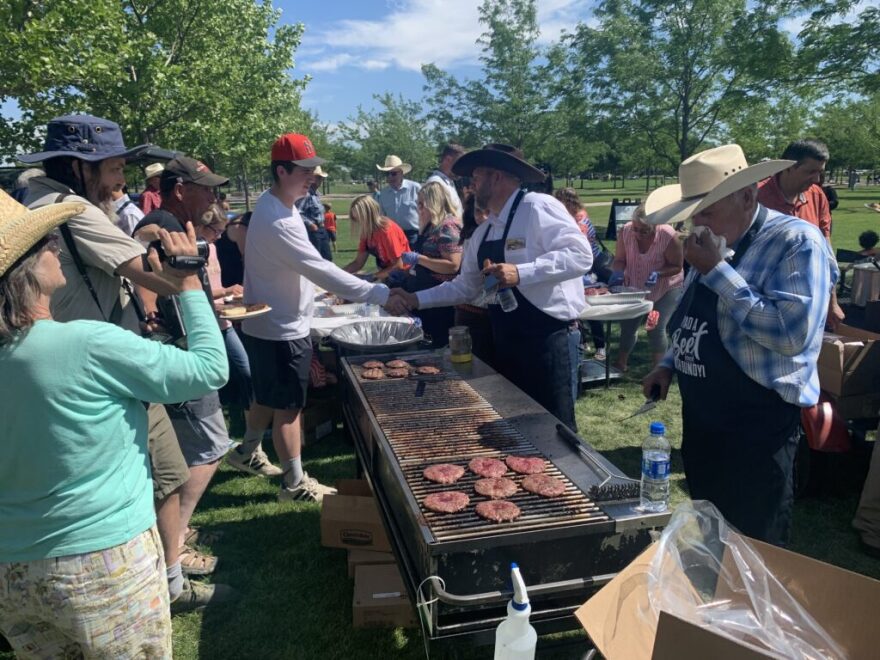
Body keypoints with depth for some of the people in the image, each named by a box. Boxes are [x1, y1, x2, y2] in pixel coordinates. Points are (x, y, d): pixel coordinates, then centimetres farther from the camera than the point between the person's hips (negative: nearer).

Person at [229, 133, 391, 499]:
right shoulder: (277, 221, -28)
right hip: (282, 331, -10)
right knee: (288, 408, 3)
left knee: (268, 399, 24)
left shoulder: (274, 205, 6)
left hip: (272, 325, 10)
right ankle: (295, 483, 17)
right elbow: (321, 270, -33)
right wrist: (380, 294, -33)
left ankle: (246, 452, 43)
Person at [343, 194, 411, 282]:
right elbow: (358, 263, 0)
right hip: (386, 274, 7)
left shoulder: (387, 230, -23)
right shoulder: (366, 232, -1)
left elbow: (398, 265, -21)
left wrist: (372, 276, -21)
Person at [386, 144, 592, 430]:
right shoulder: (483, 232, 13)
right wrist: (416, 300, 12)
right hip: (507, 340, 8)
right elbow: (465, 286, 19)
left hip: (548, 337, -8)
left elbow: (580, 255, -22)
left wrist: (520, 273, -28)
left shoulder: (539, 207, -12)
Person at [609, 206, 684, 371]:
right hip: (635, 289, 4)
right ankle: (620, 363, 30)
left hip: (665, 289, -4)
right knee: (627, 326, 10)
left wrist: (658, 274, -35)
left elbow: (677, 266, -17)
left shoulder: (668, 236, -27)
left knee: (656, 329, -10)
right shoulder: (625, 231, -19)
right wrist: (618, 272, -30)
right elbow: (619, 260, -9)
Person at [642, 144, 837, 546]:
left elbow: (792, 334, -31)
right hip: (701, 419, 8)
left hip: (757, 425, -8)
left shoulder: (797, 242, -17)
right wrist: (669, 365, 6)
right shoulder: (716, 245, 9)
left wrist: (717, 271, -26)